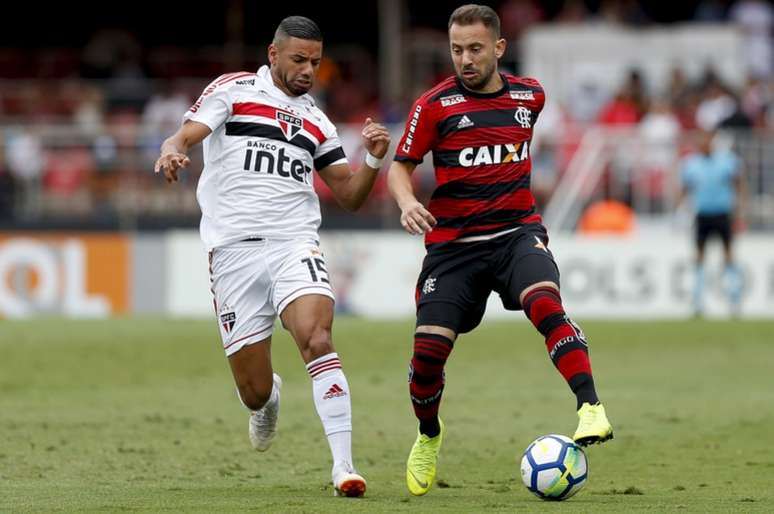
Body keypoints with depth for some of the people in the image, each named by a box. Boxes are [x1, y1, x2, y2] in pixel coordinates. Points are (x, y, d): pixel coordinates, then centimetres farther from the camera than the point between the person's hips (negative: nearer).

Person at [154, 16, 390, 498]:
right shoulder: (233, 90, 6)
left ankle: (344, 466, -27)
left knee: (317, 340, -26)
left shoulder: (316, 120, 17)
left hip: (294, 245, 2)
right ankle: (269, 398, 41)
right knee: (254, 392, 0)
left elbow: (349, 195, 18)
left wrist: (374, 159, -1)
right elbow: (185, 136, -6)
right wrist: (173, 150, -30)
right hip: (234, 251, -2)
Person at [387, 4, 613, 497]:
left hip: (517, 232, 1)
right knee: (430, 346, -8)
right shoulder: (435, 105, -4)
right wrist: (407, 202, -19)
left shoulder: (530, 95, 5)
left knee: (545, 303, -30)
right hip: (453, 243, 0)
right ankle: (429, 438, 22)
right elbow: (401, 165, 1)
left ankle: (592, 409, -37)